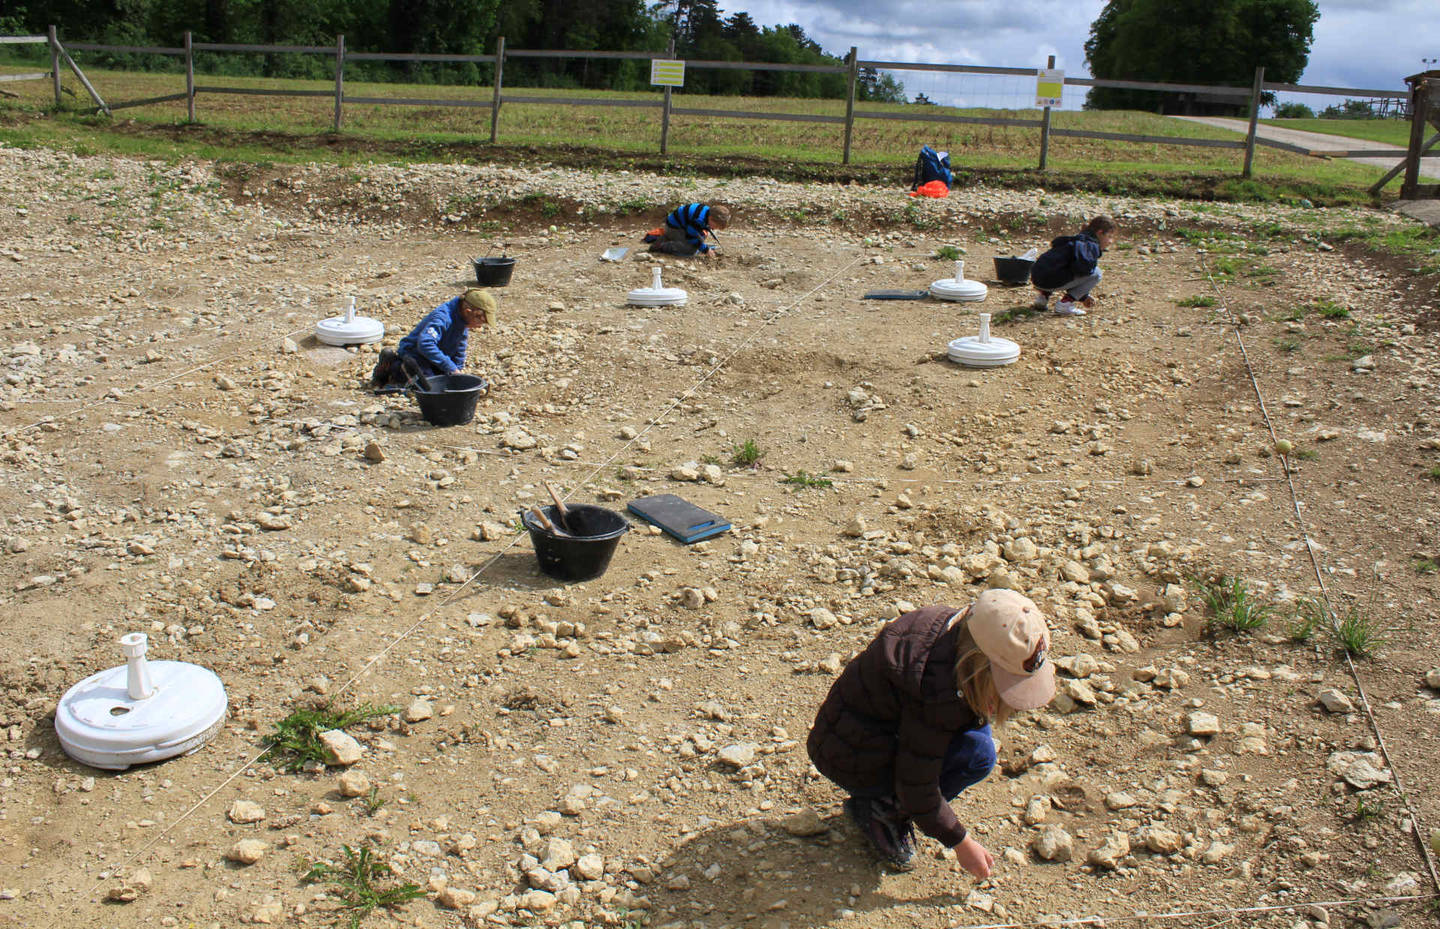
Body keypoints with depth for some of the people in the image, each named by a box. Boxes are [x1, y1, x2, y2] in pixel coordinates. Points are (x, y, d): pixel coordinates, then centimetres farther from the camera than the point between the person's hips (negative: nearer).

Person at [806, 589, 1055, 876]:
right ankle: (879, 810, -3)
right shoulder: (935, 690, -35)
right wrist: (960, 843, -12)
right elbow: (917, 785, -25)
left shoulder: (958, 627, -10)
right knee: (978, 754, -21)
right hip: (852, 758, -9)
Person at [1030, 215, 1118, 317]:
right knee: (1096, 273, -4)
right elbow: (1081, 267, -25)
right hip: (1051, 280, -9)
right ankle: (1065, 303, -9)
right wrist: (1093, 265, 0)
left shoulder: (1077, 240, 26)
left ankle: (1043, 295, 18)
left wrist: (1083, 297, 37)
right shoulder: (1091, 245, -4)